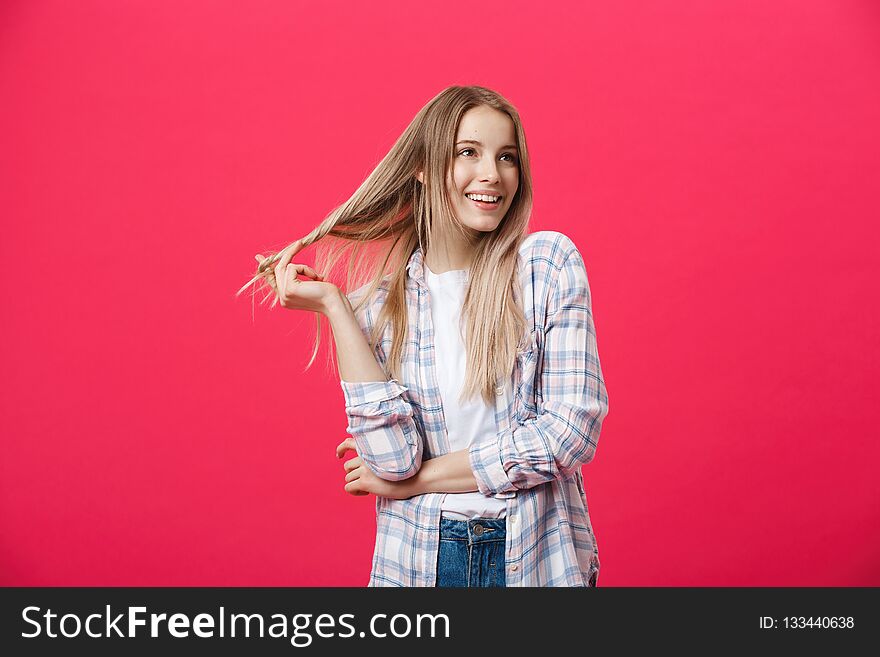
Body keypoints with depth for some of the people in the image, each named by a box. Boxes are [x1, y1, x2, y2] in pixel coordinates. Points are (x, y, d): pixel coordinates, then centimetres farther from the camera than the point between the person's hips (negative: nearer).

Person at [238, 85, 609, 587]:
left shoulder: (549, 263, -8)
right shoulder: (378, 304, -4)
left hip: (539, 557, -1)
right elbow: (394, 457, -15)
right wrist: (332, 306, -15)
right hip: (421, 558, 1)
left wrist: (415, 479, -12)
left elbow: (572, 428, -14)